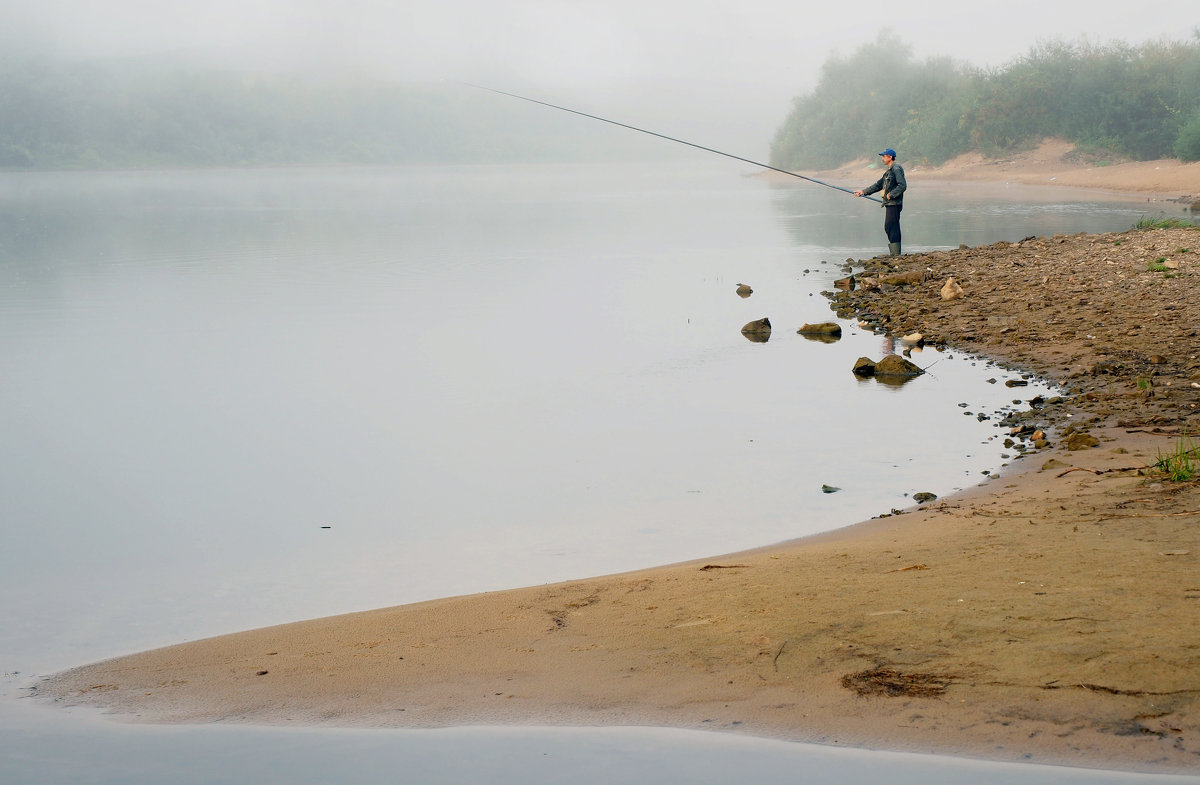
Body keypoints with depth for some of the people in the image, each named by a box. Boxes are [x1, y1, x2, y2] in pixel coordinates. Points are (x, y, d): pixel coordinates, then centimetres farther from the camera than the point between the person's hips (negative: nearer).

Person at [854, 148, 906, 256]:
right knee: (888, 228, 10)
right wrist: (863, 192, 22)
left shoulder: (897, 169, -9)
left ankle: (896, 254, -15)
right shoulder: (889, 171, 21)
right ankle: (893, 254, 13)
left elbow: (903, 186, -19)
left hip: (894, 204, -10)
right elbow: (878, 185, 25)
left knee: (892, 228, -13)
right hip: (889, 204, 10)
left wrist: (891, 194, -22)